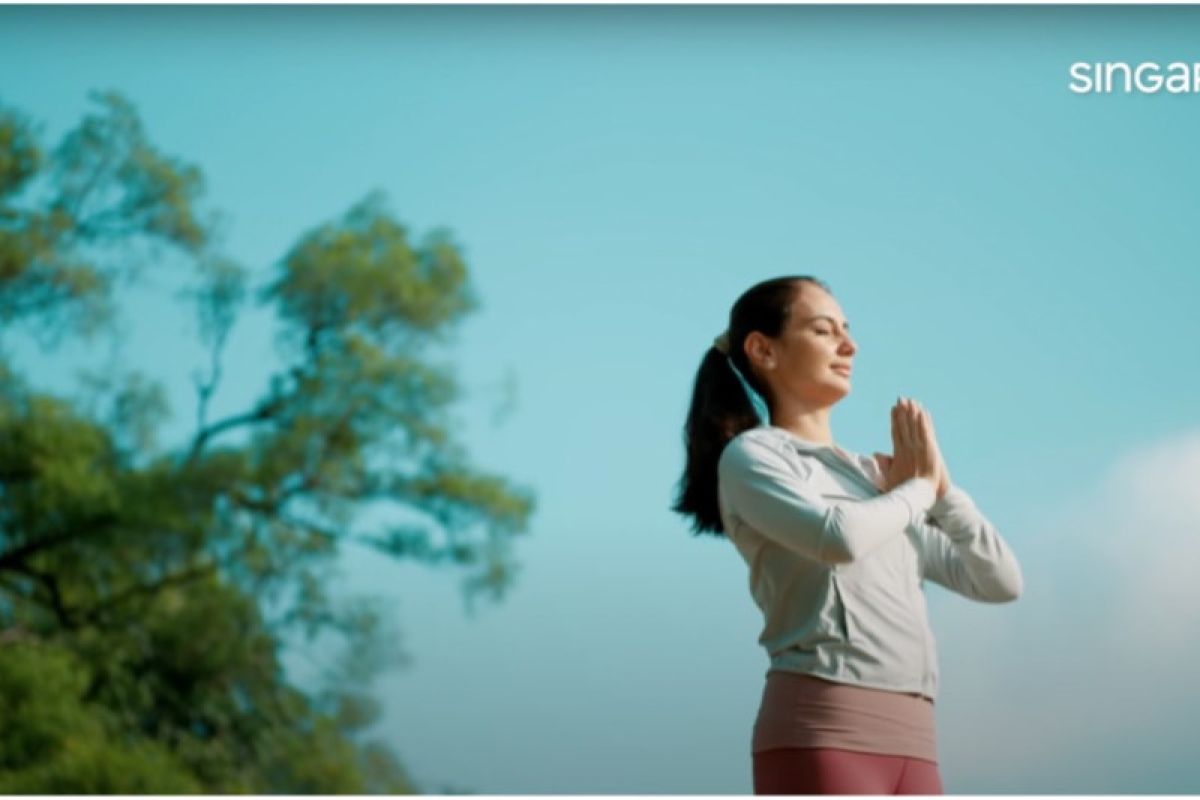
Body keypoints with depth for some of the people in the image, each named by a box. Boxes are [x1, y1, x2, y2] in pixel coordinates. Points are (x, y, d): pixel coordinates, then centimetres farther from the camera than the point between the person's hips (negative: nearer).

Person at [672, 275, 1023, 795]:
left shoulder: (875, 479, 24)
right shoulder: (750, 456, 3)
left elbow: (1000, 581, 21)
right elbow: (839, 538, -17)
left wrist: (939, 485, 8)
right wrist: (916, 490, 3)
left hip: (910, 740, 7)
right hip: (820, 733, -7)